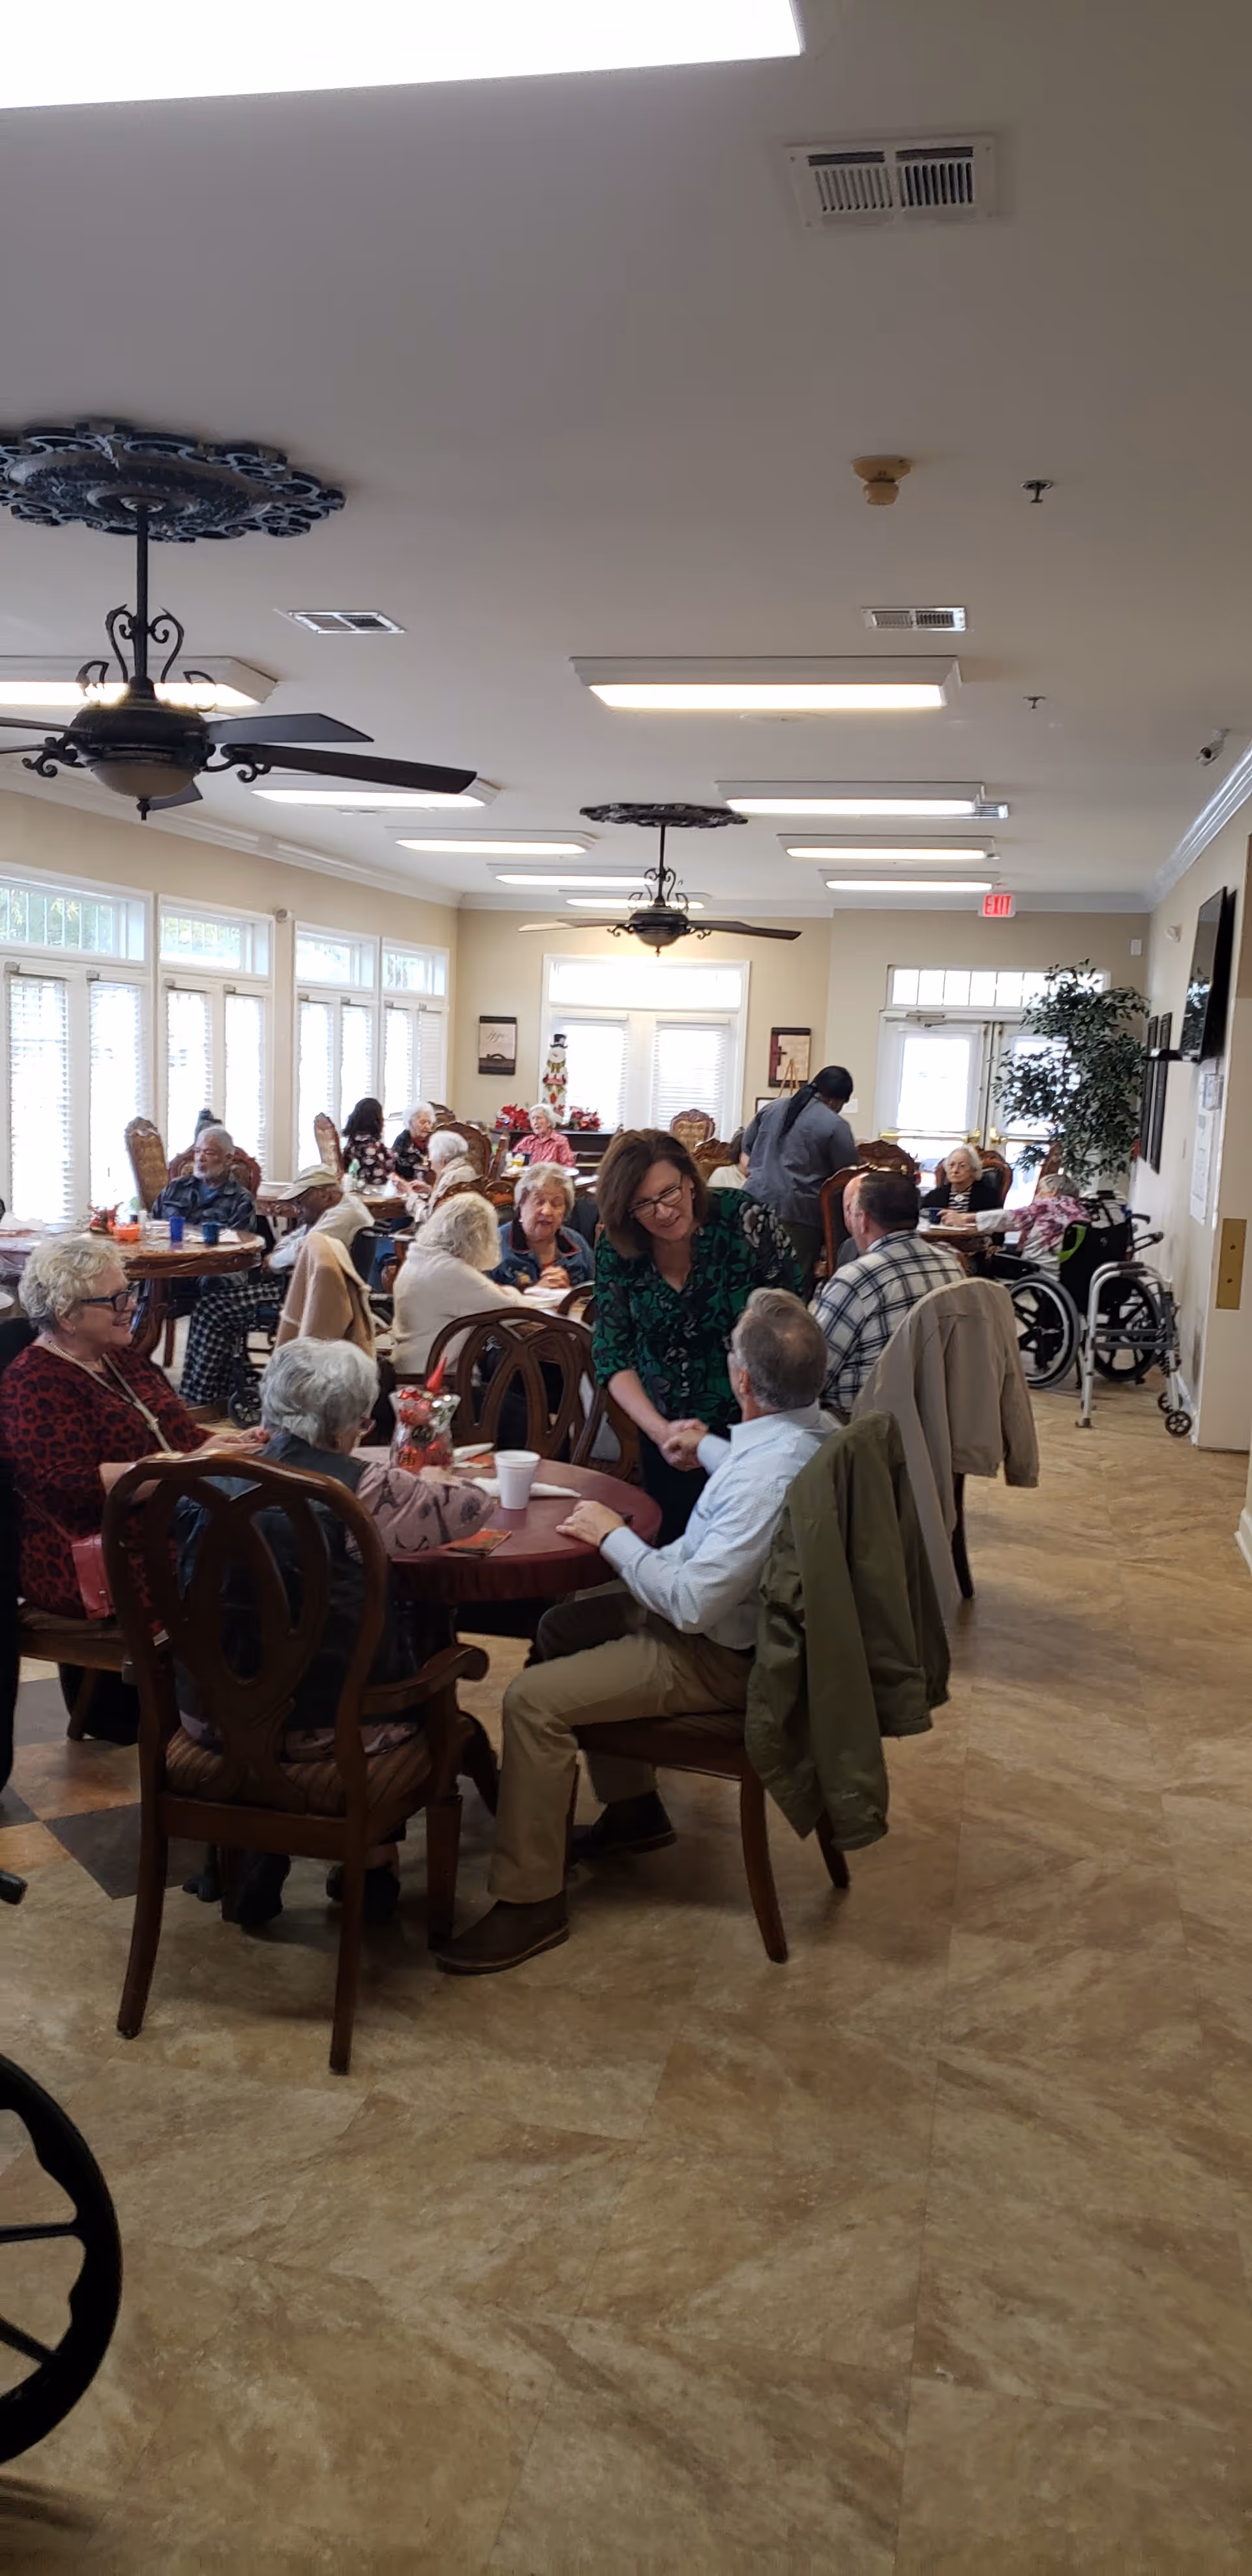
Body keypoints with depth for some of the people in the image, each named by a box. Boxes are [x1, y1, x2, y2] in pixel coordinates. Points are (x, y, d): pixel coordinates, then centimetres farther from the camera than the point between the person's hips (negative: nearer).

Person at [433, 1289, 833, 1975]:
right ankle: (634, 1808, 34)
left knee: (532, 1700, -17)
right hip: (735, 1615, 11)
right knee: (562, 1626, 24)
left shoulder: (766, 1477, -34)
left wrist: (613, 1537, -19)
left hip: (720, 1658, -10)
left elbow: (692, 1603, -33)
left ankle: (530, 1901, -5)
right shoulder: (813, 1426, -3)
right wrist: (707, 1448, 40)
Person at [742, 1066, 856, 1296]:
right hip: (798, 1209, -6)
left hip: (758, 1200, 6)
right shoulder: (836, 1126, -7)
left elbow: (748, 1143, 21)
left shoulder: (773, 1108, 11)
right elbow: (848, 1174, -3)